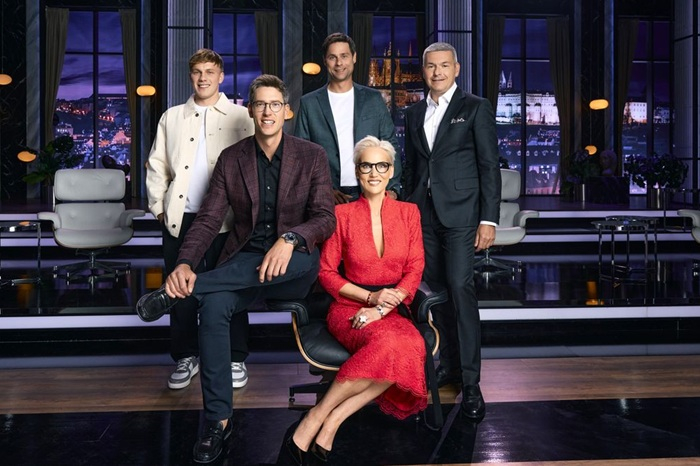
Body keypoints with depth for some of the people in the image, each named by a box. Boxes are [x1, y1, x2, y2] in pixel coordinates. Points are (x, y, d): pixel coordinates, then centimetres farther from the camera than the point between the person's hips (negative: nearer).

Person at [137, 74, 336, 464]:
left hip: (292, 269, -1)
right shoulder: (231, 159, 5)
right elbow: (209, 219, -2)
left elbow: (325, 218, -10)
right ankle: (218, 419, -19)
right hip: (243, 265, 1)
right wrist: (185, 264, -22)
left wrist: (289, 239, -33)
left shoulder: (312, 156, 0)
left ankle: (178, 292, -29)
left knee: (307, 259, -38)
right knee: (214, 306, -32)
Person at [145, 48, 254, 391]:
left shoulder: (240, 118, 3)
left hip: (224, 219, -3)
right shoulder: (171, 117, 14)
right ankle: (186, 357, 20)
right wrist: (158, 206, 6)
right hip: (180, 219, 3)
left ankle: (235, 359, 15)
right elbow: (156, 166, 14)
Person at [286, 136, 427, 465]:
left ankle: (332, 419, -26)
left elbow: (415, 269, 4)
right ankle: (317, 416, -24)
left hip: (392, 311, 3)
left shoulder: (408, 213, 10)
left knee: (411, 347, -32)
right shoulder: (342, 214, 4)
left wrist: (382, 308, -12)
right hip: (349, 308, -3)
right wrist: (370, 296, -11)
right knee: (392, 344, -35)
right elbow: (326, 272, 3)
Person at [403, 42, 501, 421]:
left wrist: (488, 219, -10)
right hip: (423, 214, 5)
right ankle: (448, 364, 19)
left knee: (460, 287, -12)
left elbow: (489, 166, -3)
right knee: (434, 289, 6)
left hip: (460, 212, -5)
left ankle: (470, 382, -7)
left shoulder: (475, 108, 1)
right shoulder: (414, 114, 16)